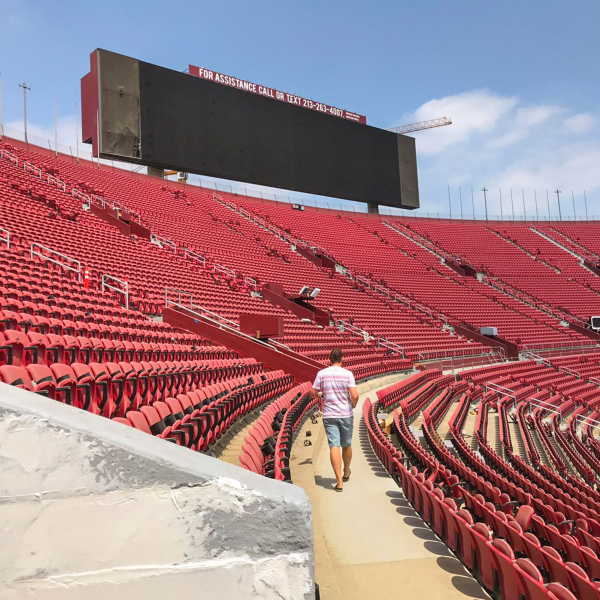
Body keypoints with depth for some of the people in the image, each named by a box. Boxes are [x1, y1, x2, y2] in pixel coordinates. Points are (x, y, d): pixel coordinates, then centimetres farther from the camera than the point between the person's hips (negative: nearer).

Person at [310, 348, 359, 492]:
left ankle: (339, 482, -8)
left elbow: (312, 393, 1)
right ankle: (346, 473, 39)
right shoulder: (347, 374, -8)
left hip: (329, 415, 0)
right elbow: (354, 395, -16)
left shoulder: (321, 373, -4)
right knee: (346, 445, 19)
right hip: (346, 414, 0)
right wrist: (353, 404, 5)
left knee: (334, 446, -2)